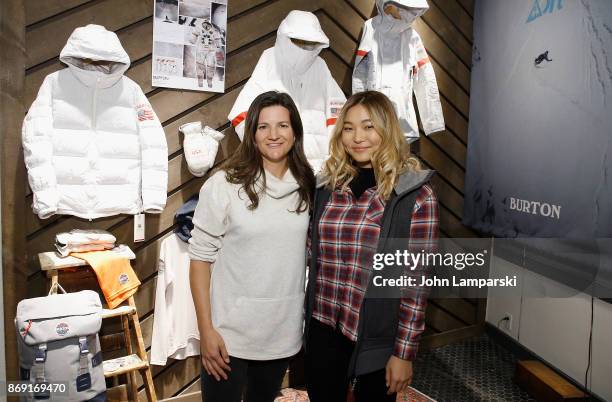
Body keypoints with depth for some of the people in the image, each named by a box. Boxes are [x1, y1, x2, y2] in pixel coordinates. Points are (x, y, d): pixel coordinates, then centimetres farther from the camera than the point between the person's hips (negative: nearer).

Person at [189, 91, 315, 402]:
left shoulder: (306, 187, 2)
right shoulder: (224, 185, -12)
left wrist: (313, 317, 9)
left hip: (284, 331, 4)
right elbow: (200, 258, -9)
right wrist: (206, 330, -11)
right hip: (230, 332, -4)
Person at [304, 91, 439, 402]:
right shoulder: (326, 186, 1)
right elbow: (315, 257, 9)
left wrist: (404, 352, -8)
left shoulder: (415, 194, -11)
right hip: (323, 332, 4)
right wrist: (307, 324, 9)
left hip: (376, 339, -3)